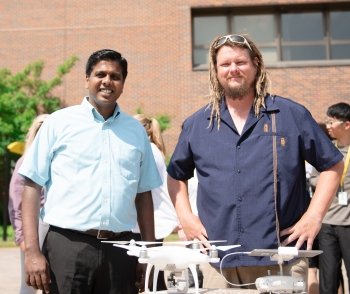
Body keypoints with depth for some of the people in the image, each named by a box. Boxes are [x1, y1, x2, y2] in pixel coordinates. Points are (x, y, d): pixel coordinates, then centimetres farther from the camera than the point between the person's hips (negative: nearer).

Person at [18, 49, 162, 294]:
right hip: (67, 246, -3)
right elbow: (33, 186, 0)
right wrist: (32, 251, -7)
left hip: (120, 249, 3)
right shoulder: (59, 123, 3)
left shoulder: (136, 131, 12)